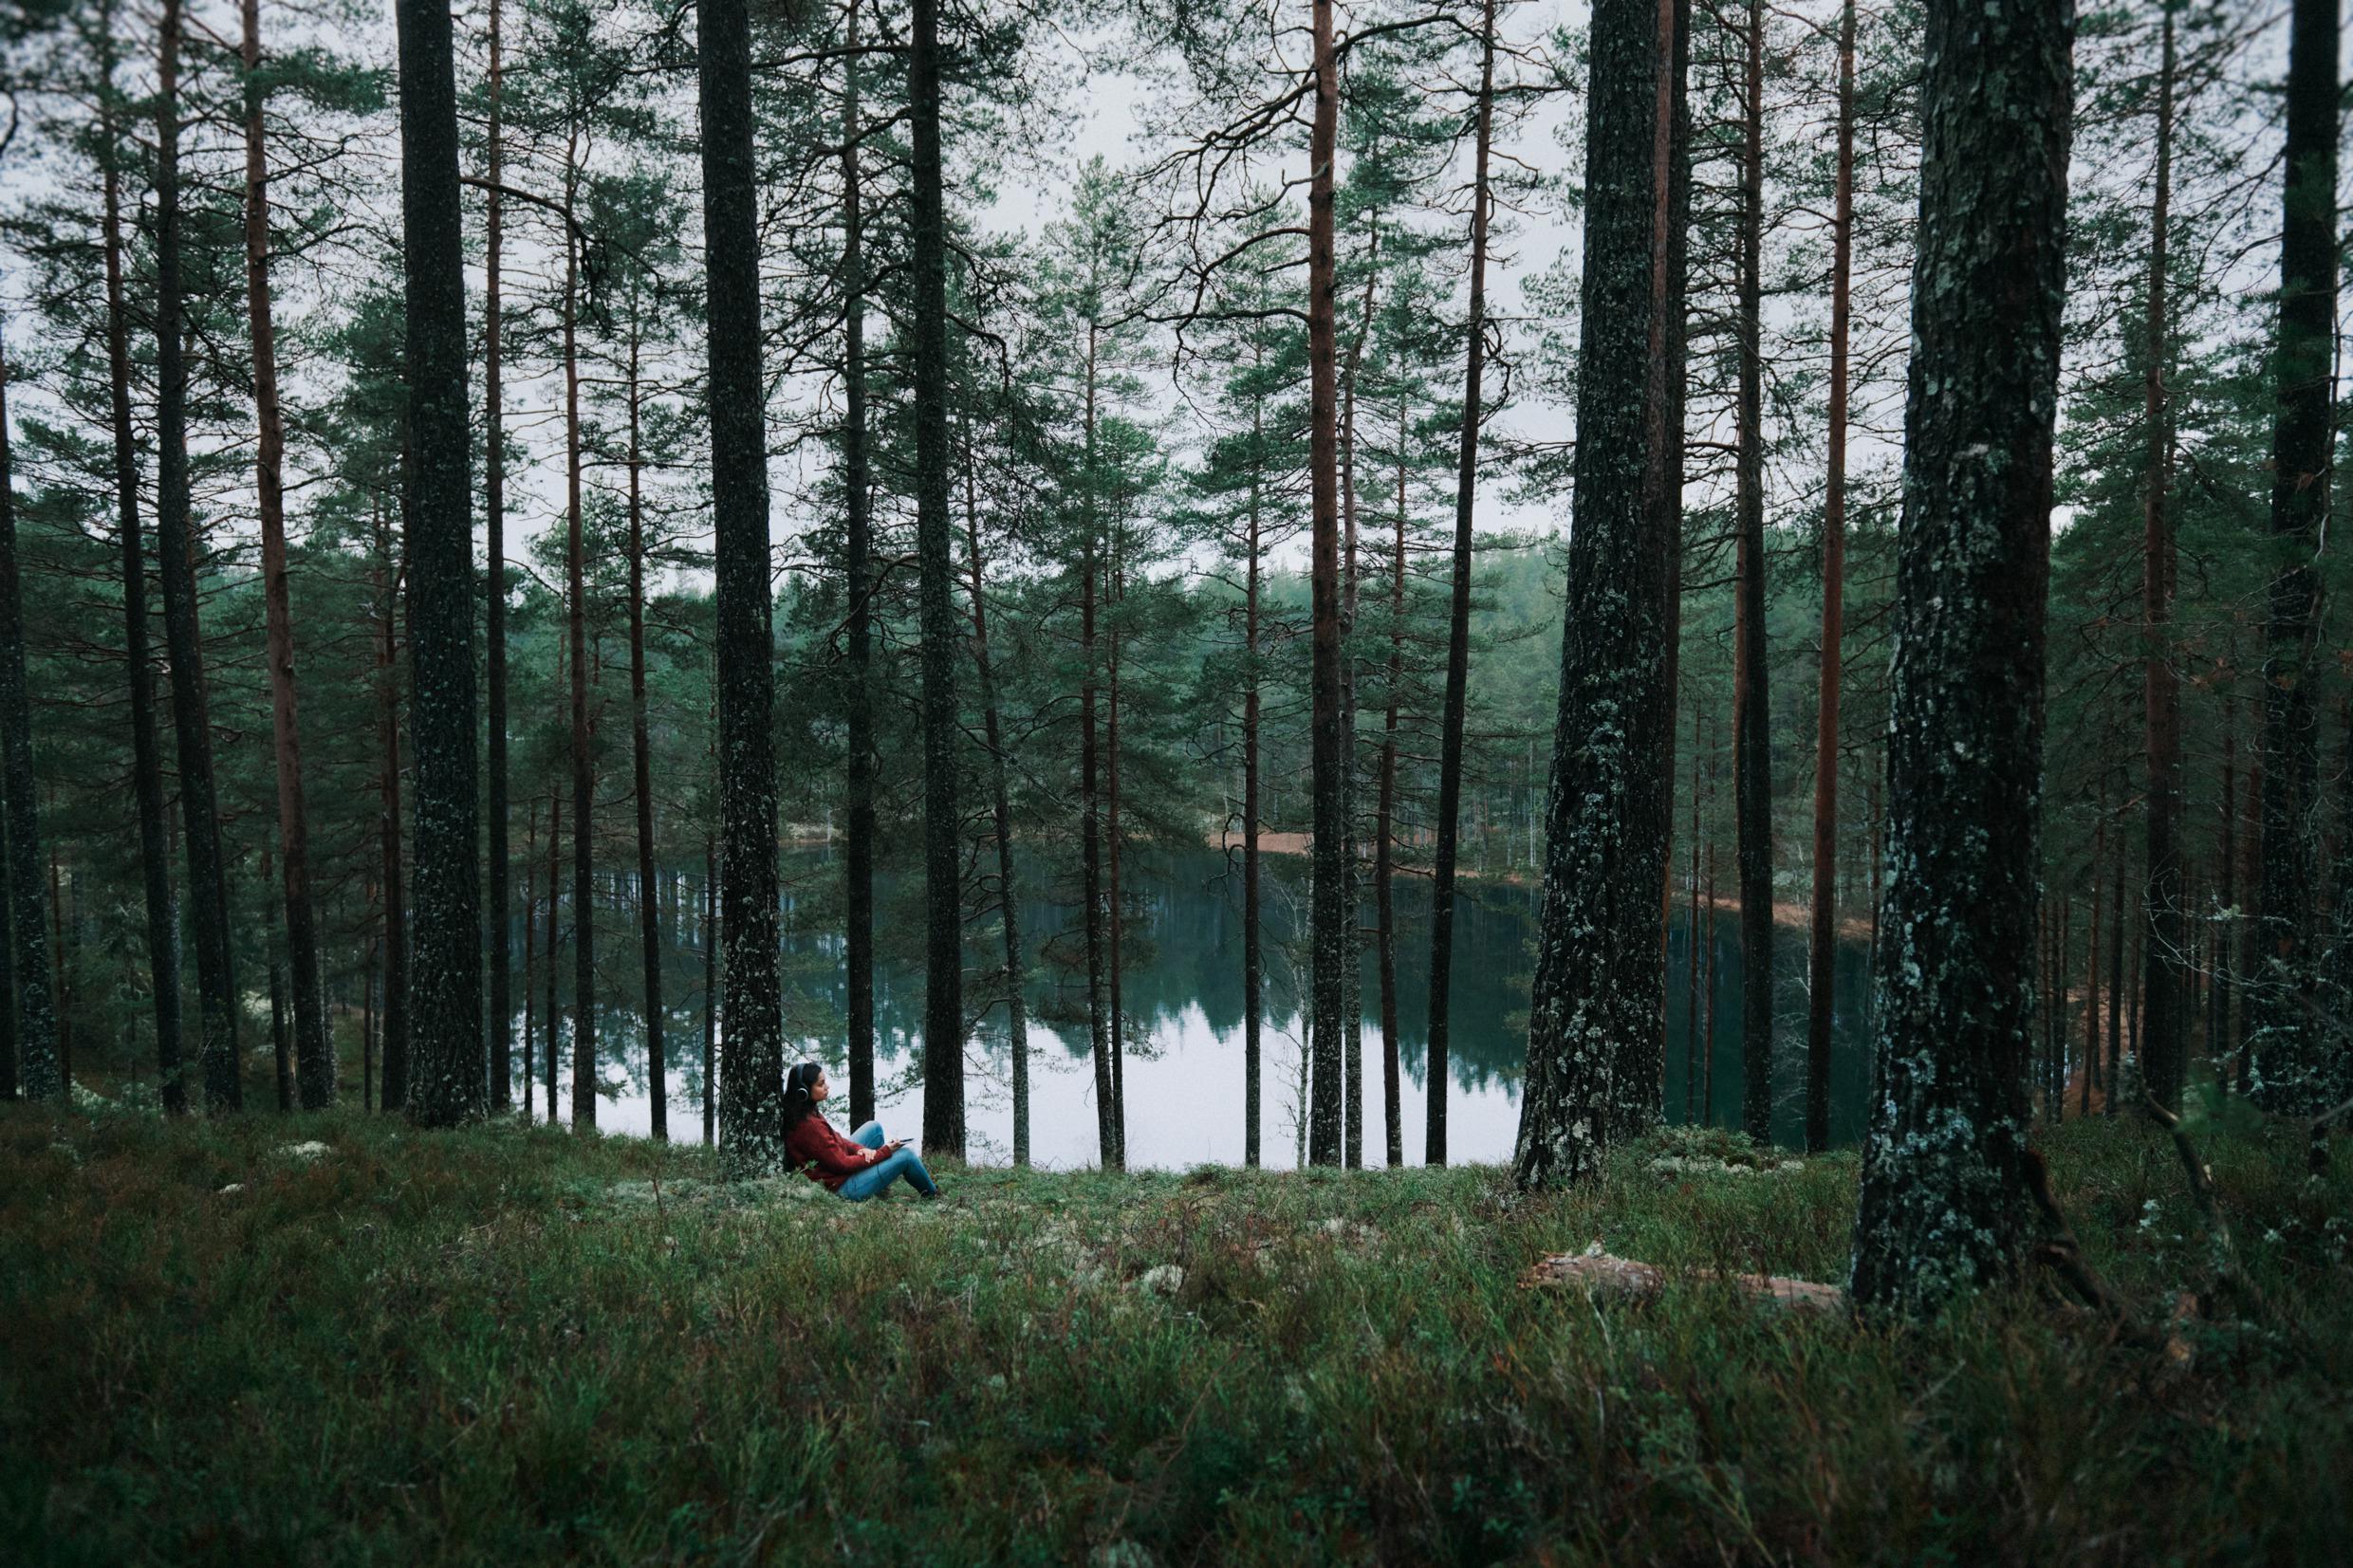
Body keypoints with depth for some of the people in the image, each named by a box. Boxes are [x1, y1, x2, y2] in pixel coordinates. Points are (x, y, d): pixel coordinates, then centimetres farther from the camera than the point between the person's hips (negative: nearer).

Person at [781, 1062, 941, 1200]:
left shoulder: (807, 1112, -3)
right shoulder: (808, 1125, -31)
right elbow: (842, 1164, -25)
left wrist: (859, 1149, -8)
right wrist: (885, 1151, -16)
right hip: (842, 1187, -10)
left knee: (874, 1127, 17)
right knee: (906, 1155, -4)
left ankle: (882, 1187, 25)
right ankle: (932, 1195, 24)